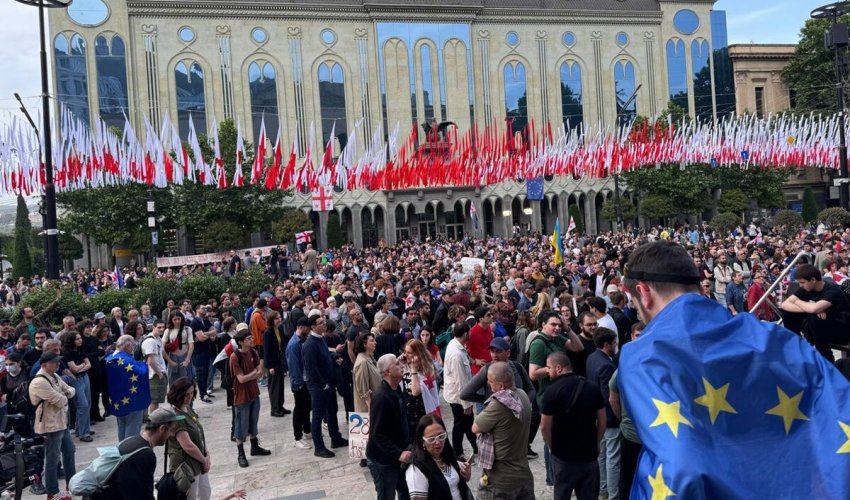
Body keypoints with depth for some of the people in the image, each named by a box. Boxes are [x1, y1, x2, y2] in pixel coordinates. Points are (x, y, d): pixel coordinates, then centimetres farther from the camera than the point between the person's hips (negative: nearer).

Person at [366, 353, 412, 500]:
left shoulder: (397, 391, 3)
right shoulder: (381, 397, -26)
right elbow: (377, 434, -26)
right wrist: (398, 454, -29)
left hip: (397, 455, 8)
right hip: (383, 460, -8)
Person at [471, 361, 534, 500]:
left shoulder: (498, 405, -27)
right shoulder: (522, 395, -2)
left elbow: (475, 428, -13)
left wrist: (484, 413, 0)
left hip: (501, 479, -7)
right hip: (524, 473, 8)